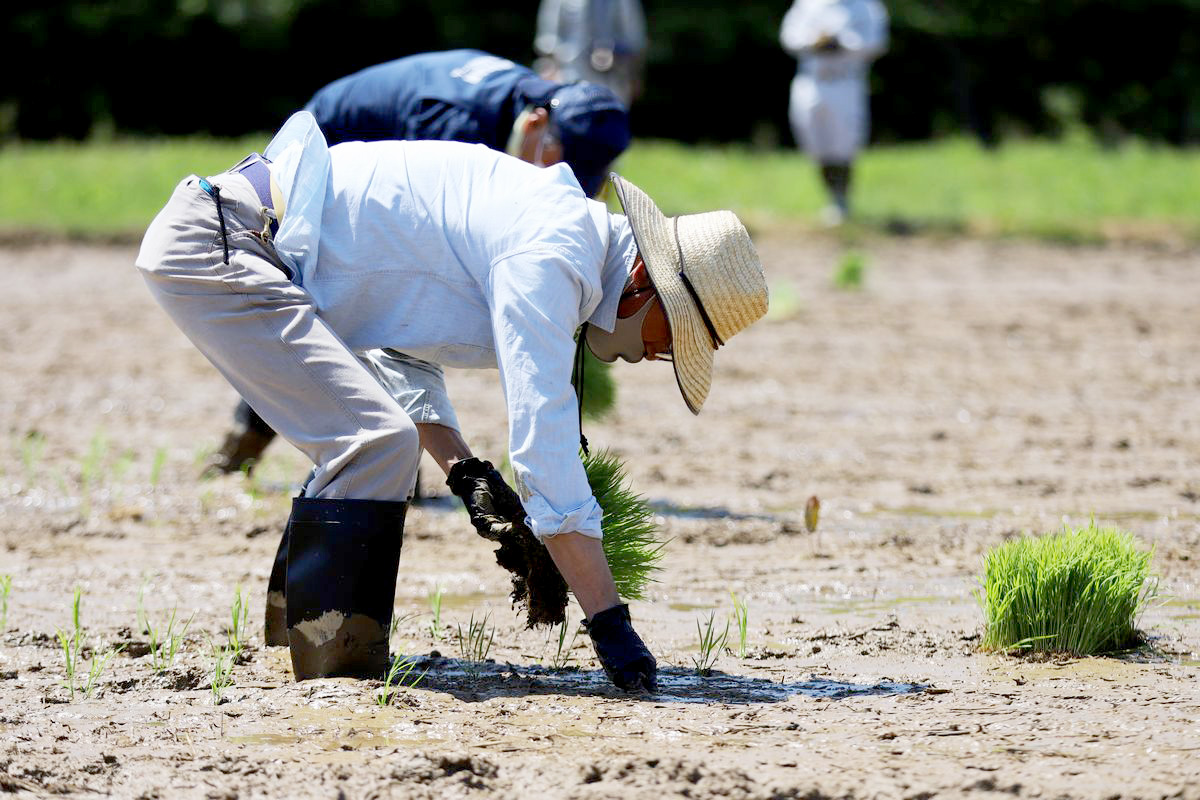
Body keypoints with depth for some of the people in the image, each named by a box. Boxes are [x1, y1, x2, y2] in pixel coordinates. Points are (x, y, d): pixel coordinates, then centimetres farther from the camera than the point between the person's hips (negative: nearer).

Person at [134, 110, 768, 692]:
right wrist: (609, 623, -20)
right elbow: (544, 441, -22)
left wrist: (460, 467, 13)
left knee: (369, 450, 14)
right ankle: (335, 670, -14)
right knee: (376, 444, -17)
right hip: (215, 243, -10)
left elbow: (395, 331, 25)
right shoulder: (550, 260, -16)